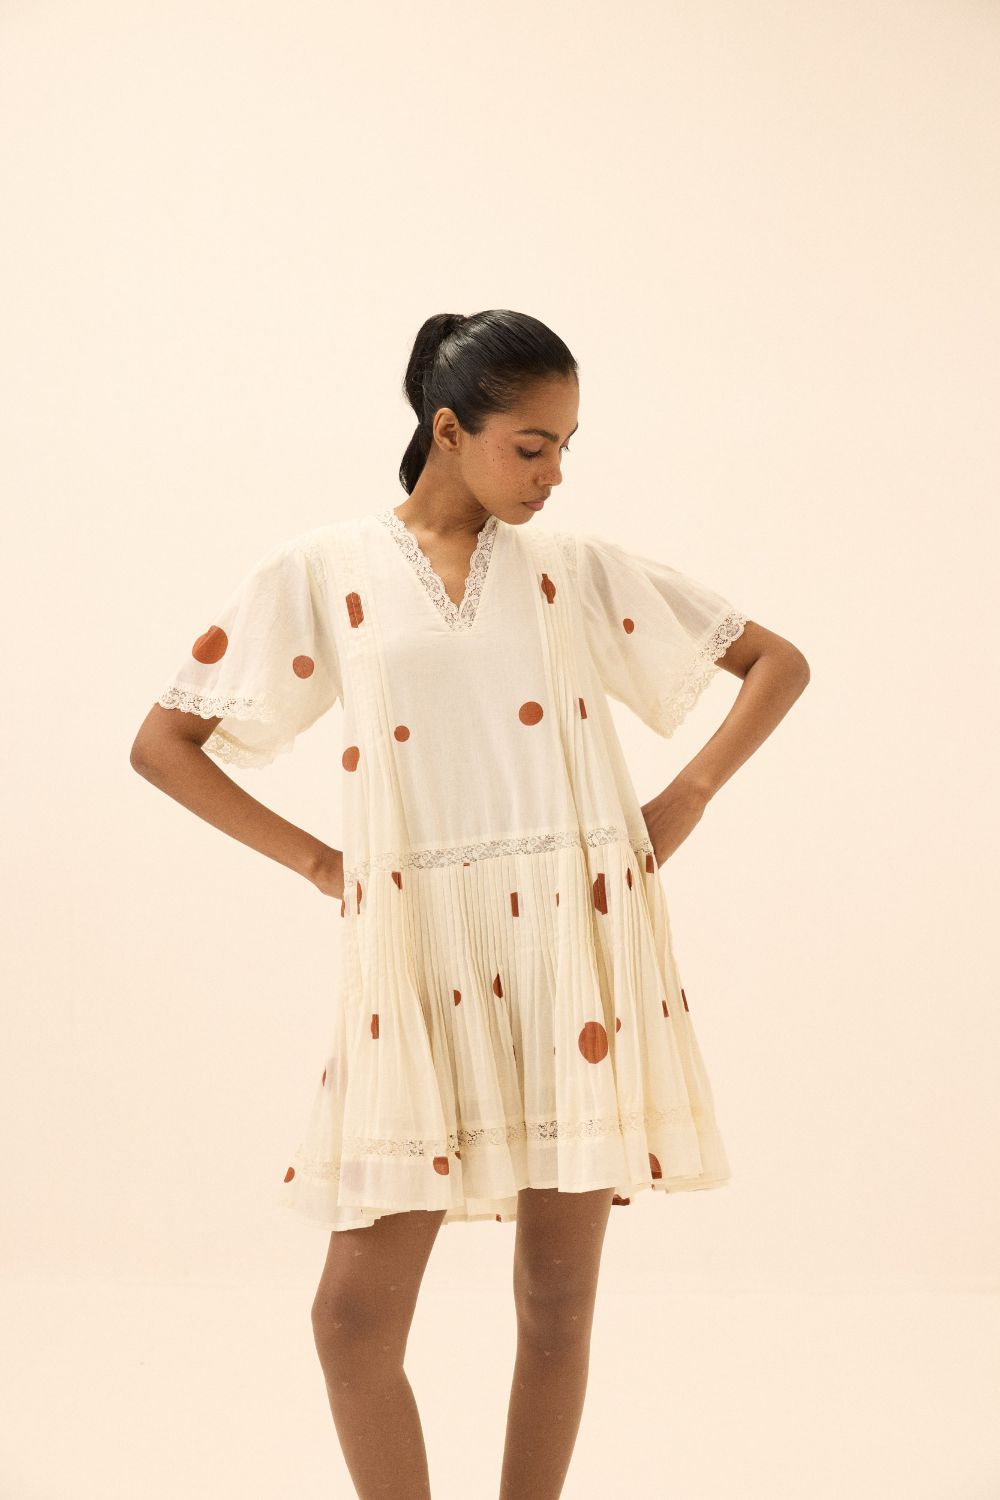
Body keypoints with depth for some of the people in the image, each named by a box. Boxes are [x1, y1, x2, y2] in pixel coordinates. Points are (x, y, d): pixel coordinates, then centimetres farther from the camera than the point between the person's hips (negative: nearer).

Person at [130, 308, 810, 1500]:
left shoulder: (578, 566, 8)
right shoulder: (322, 573, 4)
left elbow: (779, 662, 15)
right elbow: (163, 743, 6)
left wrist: (689, 795, 3)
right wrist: (319, 864, 1)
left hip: (581, 952, 1)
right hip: (421, 966, -1)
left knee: (558, 1294, 7)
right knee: (356, 1309, -3)